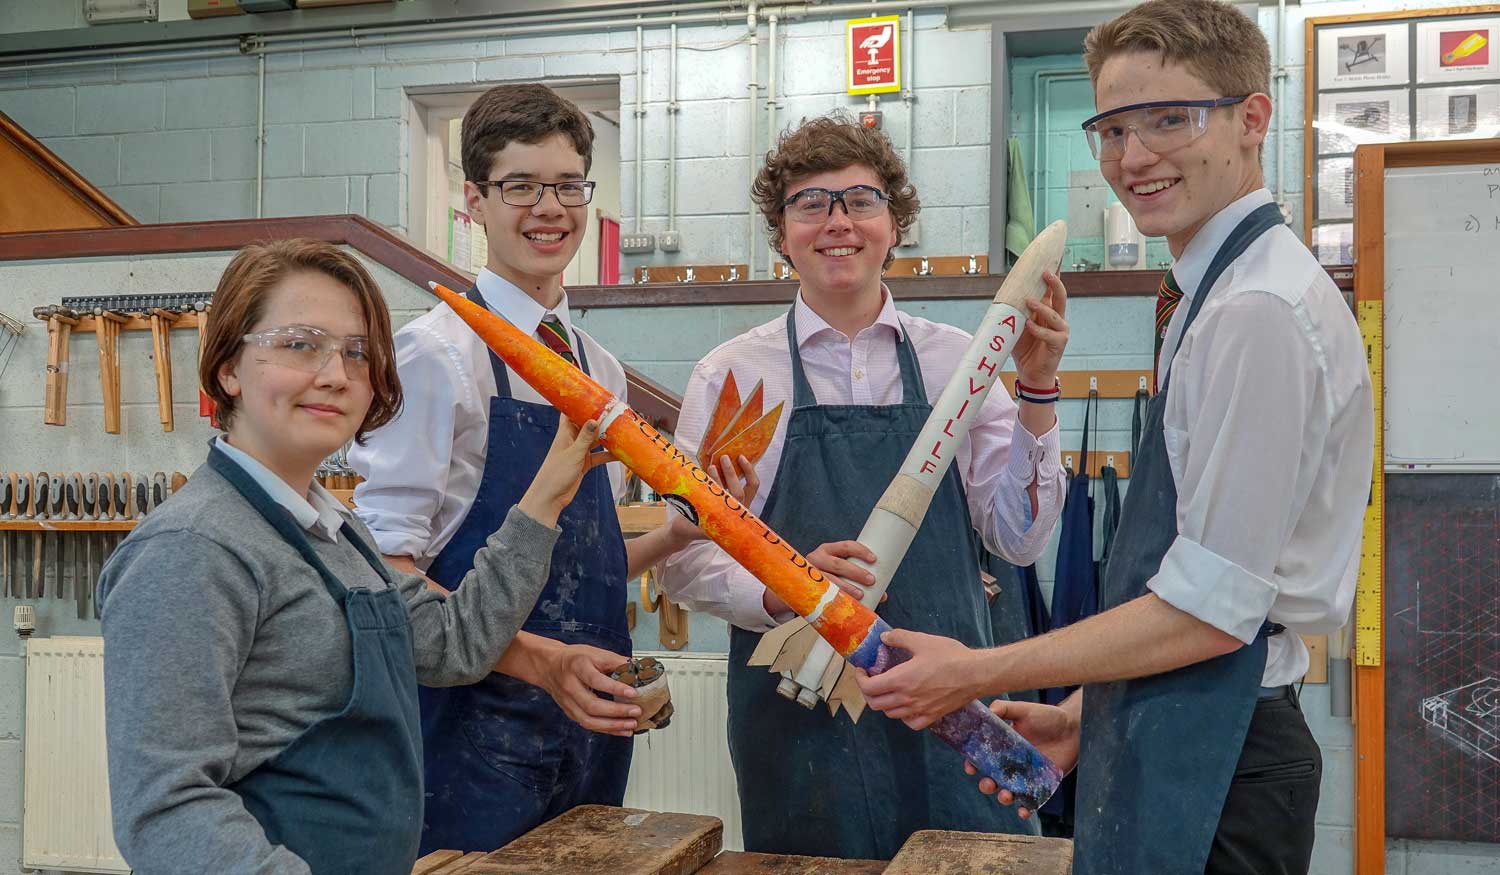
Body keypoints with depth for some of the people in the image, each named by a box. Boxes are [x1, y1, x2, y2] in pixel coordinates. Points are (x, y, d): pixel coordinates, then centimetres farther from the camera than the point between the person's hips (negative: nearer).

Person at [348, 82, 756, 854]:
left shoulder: (601, 371, 9)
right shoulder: (438, 351, -11)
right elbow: (388, 570, -16)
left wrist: (679, 531, -1)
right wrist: (538, 659, -23)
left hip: (589, 724, 7)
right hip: (478, 727, -6)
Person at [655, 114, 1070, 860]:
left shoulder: (956, 360, 4)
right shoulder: (730, 375, -1)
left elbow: (1019, 537, 2)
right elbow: (685, 558, -3)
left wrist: (1036, 388, -9)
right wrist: (782, 589, -22)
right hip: (798, 712, -1)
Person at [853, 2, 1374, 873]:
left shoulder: (1257, 312, -19)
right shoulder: (1225, 295, 12)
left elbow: (1210, 611, -20)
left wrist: (978, 673, -13)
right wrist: (1084, 714, 13)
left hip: (1210, 767, -9)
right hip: (1172, 744, 9)